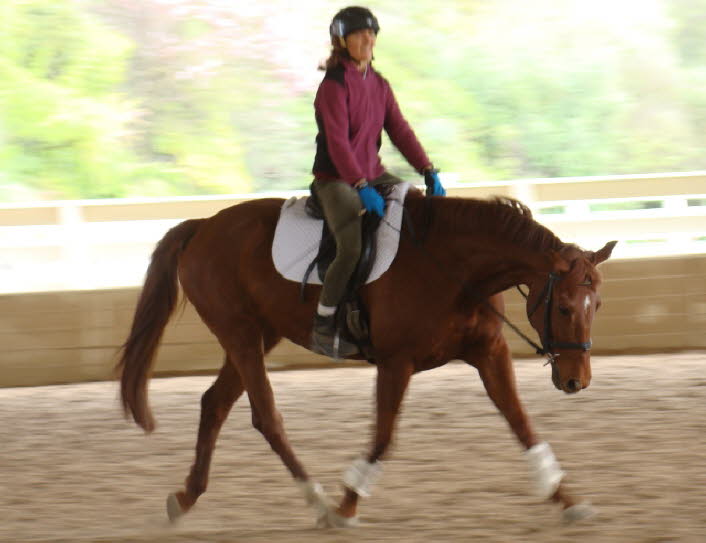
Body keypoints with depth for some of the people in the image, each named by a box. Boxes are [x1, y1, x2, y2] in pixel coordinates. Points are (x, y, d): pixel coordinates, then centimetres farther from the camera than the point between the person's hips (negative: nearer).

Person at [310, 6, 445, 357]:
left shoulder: (378, 85, 11)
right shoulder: (335, 85, -13)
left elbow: (399, 131, 8)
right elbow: (337, 142, -21)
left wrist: (428, 171, -3)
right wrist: (361, 187, -29)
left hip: (372, 174, 8)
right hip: (335, 179, -8)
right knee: (351, 248, -28)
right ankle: (322, 327, -16)